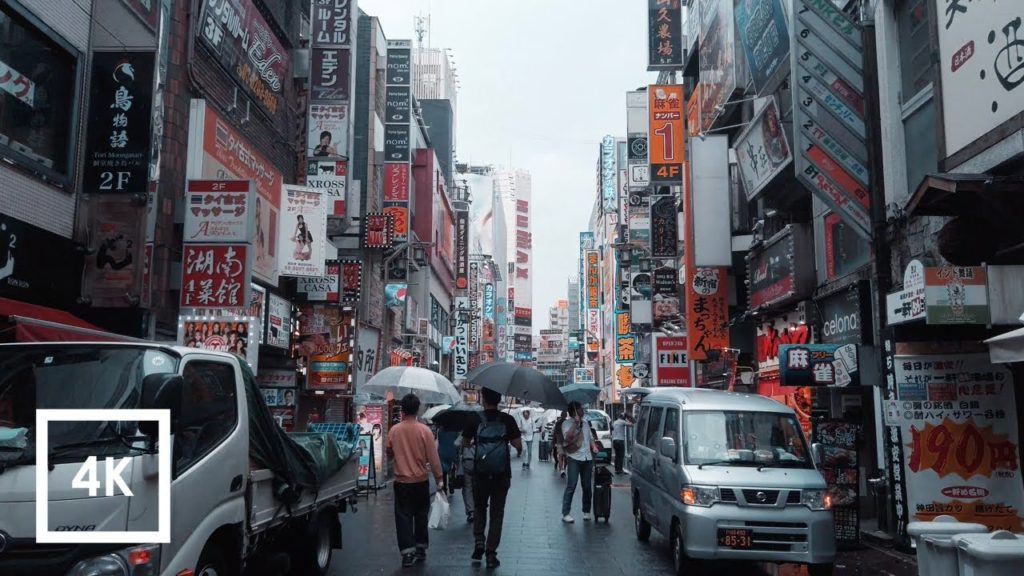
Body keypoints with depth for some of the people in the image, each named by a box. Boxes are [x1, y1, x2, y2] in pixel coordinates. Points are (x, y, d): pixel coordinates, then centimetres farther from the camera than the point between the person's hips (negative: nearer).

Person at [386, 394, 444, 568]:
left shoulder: (394, 430, -6)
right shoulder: (424, 430, -11)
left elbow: (390, 453, 8)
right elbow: (433, 457, -9)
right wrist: (439, 478, -2)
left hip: (401, 481, 0)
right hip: (421, 481, 0)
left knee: (404, 517, 4)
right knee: (421, 515, 15)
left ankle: (407, 553, -2)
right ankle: (421, 549, 23)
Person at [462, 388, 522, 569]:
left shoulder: (474, 420, -6)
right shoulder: (507, 420, -7)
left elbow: (465, 442, 6)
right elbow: (518, 445, -7)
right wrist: (519, 450, 15)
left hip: (480, 474, 0)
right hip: (502, 474, 0)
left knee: (479, 508, 22)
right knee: (497, 512, 9)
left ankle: (479, 542, 8)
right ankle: (491, 553, 7)